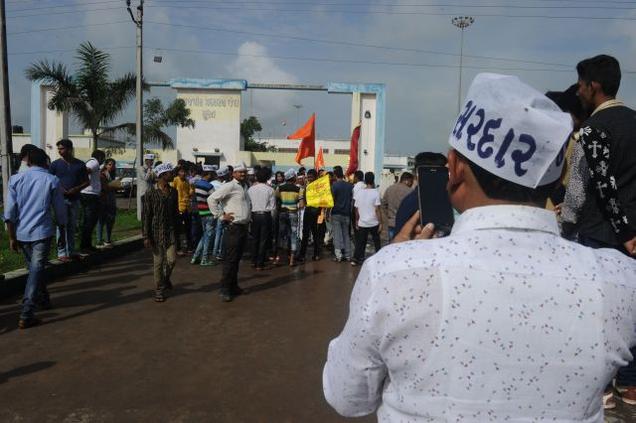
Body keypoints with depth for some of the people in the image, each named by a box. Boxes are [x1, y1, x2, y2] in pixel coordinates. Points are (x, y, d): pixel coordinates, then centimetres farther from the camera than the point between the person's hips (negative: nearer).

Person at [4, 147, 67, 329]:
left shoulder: (16, 179, 3)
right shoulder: (52, 181, -1)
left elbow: (9, 211, -2)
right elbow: (60, 211, 2)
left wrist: (12, 237, 4)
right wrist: (62, 233, 14)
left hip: (21, 233, 3)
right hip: (42, 232, -3)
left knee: (34, 268, 20)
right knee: (36, 270, -4)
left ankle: (43, 300, 37)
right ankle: (26, 315, -12)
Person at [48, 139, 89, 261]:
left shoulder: (80, 164, 5)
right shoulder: (55, 164, 1)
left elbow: (86, 182, 8)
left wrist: (76, 189, -10)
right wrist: (59, 189, -13)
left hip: (74, 200, 2)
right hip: (61, 199, -2)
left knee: (72, 227, 10)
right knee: (61, 227, -4)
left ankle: (71, 252, 19)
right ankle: (61, 253, 1)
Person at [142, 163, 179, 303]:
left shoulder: (173, 191, 7)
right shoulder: (151, 192, -7)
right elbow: (146, 215, -7)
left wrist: (177, 229, 13)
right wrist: (146, 236, -10)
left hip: (170, 230, 3)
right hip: (156, 230, -3)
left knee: (171, 259, -2)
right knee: (158, 261, 4)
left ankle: (166, 278, 30)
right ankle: (159, 289, 19)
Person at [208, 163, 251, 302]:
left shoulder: (245, 186, 15)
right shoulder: (229, 186, -11)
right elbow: (212, 199, -17)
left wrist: (248, 219, 13)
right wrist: (221, 215, -15)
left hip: (244, 227, 8)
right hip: (233, 228, -8)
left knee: (237, 259, 15)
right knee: (230, 260, -4)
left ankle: (233, 286, 24)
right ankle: (225, 290, 3)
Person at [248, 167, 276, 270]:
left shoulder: (251, 189, -1)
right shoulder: (269, 189, -8)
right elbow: (273, 206, -5)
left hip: (254, 215, 3)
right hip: (265, 215, -3)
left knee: (255, 239, 15)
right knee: (263, 240, 1)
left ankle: (254, 261, 23)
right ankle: (260, 264, 3)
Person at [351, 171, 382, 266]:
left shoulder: (359, 193, 2)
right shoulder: (375, 193, -10)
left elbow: (356, 209, 7)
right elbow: (377, 210, -13)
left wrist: (357, 222, 17)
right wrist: (380, 223, -8)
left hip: (362, 223, 3)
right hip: (374, 223, -3)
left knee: (360, 242, 11)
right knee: (377, 242, 10)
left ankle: (355, 259, 8)